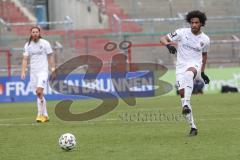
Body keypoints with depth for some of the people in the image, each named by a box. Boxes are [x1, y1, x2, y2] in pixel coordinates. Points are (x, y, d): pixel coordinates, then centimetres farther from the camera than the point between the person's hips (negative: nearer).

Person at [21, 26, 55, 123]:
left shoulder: (45, 43, -1)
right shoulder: (27, 45, 6)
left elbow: (50, 56, 3)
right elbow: (25, 59, 4)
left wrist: (53, 68, -5)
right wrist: (23, 71, -7)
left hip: (43, 70, -4)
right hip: (33, 72, 4)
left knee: (39, 92, -19)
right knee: (39, 94, 6)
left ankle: (40, 114, -13)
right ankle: (45, 115, 14)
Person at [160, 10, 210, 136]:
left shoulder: (205, 40, 5)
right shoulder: (182, 33, -2)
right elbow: (163, 39, -4)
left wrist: (203, 72, 27)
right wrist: (168, 44, -27)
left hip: (195, 65, -1)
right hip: (181, 66, 1)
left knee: (189, 73, -38)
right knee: (182, 93, -9)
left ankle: (186, 105, -50)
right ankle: (193, 127, -1)